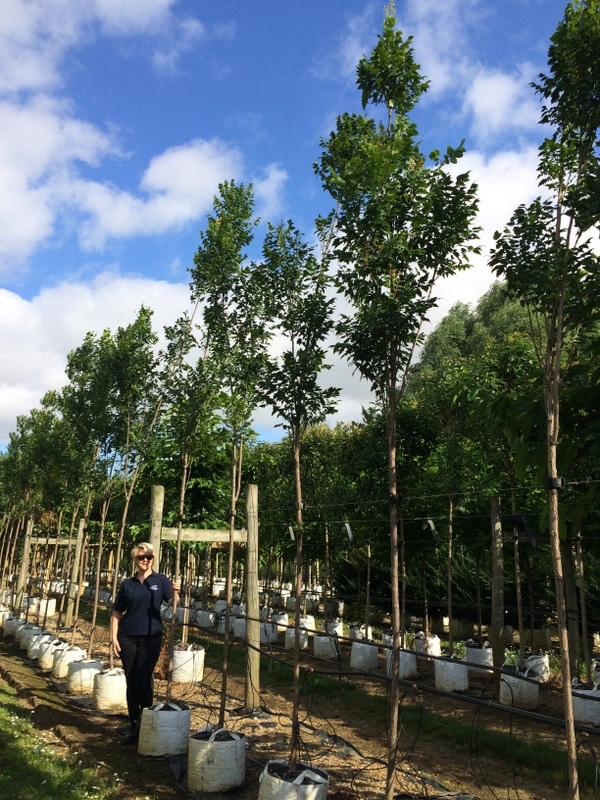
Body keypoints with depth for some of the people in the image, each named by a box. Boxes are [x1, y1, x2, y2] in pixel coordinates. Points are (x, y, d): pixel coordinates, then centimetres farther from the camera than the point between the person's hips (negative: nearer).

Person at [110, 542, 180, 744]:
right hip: (128, 637, 3)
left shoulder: (161, 580, -1)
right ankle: (133, 724, 24)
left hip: (151, 637, -3)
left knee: (143, 680, -2)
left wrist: (175, 593, -35)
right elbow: (116, 613, 9)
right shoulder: (127, 584, 5)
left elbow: (172, 604, -14)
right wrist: (114, 638, 1)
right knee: (131, 681, 10)